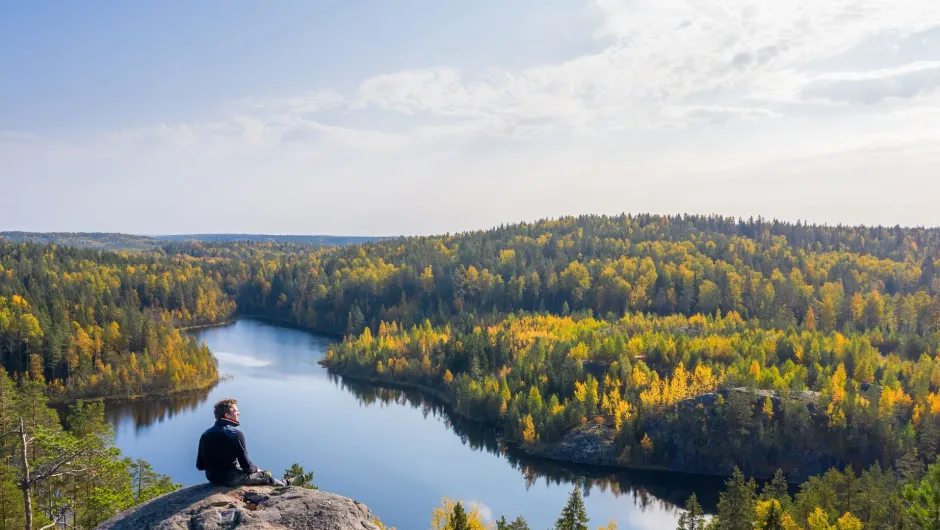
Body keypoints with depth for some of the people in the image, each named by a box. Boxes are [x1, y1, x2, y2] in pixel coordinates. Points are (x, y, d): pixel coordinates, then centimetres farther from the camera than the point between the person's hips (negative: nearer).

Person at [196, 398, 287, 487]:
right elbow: (246, 466, -17)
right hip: (231, 479, -7)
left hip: (212, 478, 7)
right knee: (264, 476, 17)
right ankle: (282, 485, 44)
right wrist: (256, 469, 5)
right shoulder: (235, 434, -21)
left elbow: (200, 465, 1)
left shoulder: (205, 434, -4)